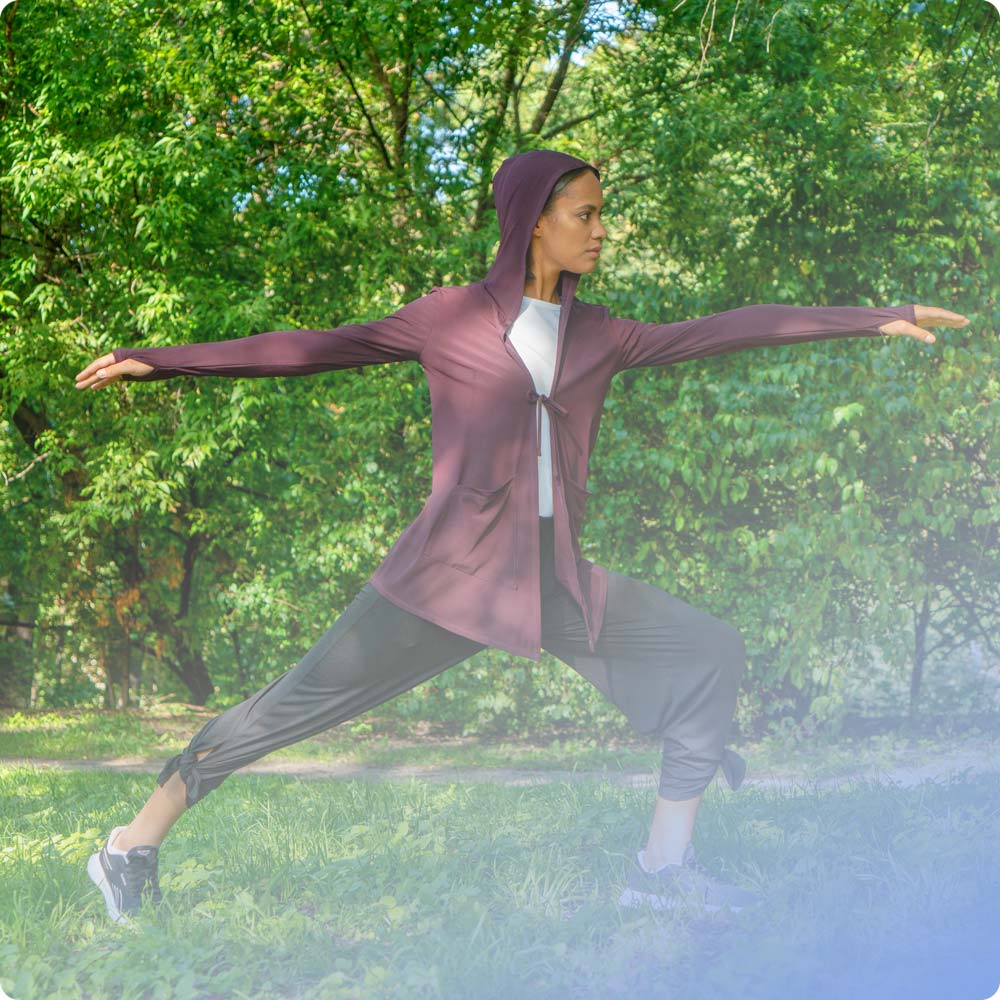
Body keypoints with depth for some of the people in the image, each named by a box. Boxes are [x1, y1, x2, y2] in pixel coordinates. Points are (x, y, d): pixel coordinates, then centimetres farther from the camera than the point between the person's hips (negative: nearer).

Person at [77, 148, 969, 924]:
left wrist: (872, 319, 11)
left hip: (559, 580, 5)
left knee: (712, 651, -3)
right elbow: (313, 348, -1)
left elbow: (726, 331, 12)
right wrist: (161, 360, -5)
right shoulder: (448, 317, 0)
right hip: (450, 573, -5)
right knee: (293, 704, -5)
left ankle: (665, 864, 2)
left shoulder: (600, 335, 11)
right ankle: (134, 843, 10)